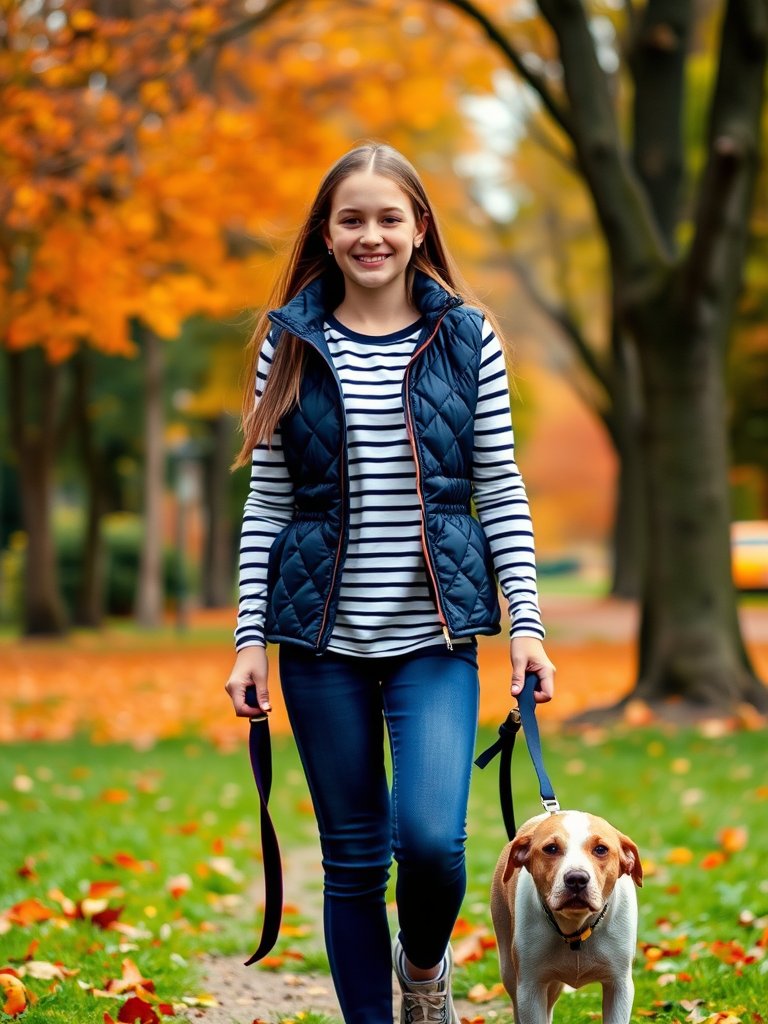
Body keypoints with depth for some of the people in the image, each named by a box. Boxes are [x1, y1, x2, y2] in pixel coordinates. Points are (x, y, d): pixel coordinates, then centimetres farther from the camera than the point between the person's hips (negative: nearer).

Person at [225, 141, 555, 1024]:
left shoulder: (467, 339, 4)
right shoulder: (290, 344, 4)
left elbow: (501, 490, 5)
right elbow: (266, 500, 6)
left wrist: (525, 622, -2)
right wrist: (250, 637, 1)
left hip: (435, 633, -1)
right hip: (322, 635, 1)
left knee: (430, 835, -15)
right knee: (353, 858, 6)